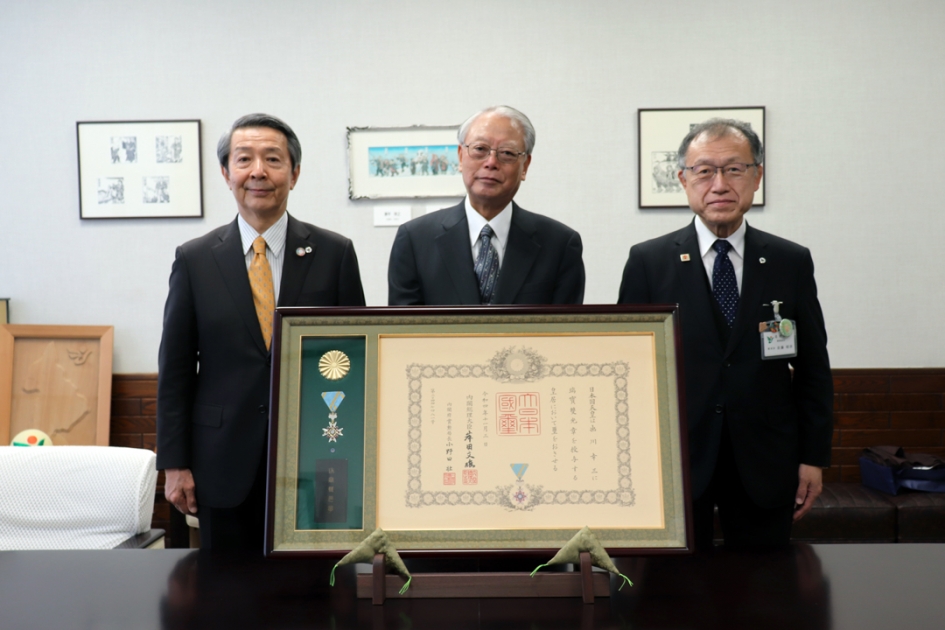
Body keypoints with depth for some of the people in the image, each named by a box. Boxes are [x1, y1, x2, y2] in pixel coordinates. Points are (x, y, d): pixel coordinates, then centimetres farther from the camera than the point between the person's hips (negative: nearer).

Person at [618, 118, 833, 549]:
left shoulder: (792, 262, 3)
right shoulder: (647, 262, -2)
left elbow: (813, 368, 6)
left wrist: (814, 458, 3)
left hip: (765, 466, 2)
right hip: (676, 463, -1)